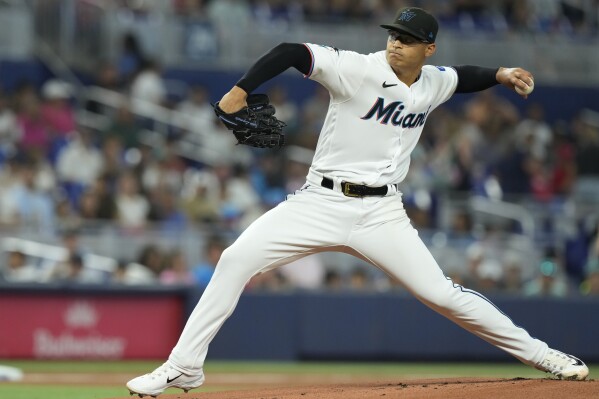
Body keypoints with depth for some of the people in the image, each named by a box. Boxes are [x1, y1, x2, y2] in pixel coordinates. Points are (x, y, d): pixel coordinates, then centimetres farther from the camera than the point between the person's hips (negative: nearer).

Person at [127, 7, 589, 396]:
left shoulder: (433, 84, 6)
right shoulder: (359, 70, -12)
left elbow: (462, 77, 32)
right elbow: (292, 52, -23)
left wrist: (500, 74, 17)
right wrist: (240, 91, -35)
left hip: (381, 214, 2)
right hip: (321, 202, -2)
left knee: (441, 293, -6)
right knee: (237, 259, -17)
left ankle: (540, 355, 9)